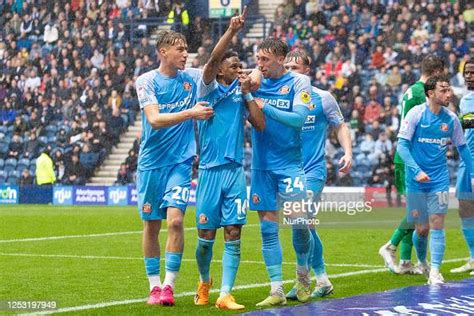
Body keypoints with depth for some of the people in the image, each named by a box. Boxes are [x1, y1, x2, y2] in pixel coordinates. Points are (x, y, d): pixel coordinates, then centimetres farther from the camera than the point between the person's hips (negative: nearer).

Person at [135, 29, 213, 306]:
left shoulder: (192, 78, 5)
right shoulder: (147, 81, -5)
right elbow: (155, 119, -16)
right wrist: (190, 113, -23)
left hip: (181, 161, 1)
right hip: (152, 161, -1)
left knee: (175, 219, -14)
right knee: (151, 225, 5)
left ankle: (169, 286, -9)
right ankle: (154, 286, 15)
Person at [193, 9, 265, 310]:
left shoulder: (241, 93, 12)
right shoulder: (208, 89, 1)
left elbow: (260, 124, 3)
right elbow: (213, 58, -16)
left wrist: (247, 94, 0)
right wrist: (231, 31, -26)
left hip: (235, 170, 3)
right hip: (210, 169, -3)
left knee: (233, 235, -5)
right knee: (206, 236, 3)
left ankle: (225, 294, -5)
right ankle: (204, 282, 28)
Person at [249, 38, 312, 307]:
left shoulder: (299, 82, -4)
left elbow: (299, 118, -13)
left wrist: (265, 107, -15)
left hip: (290, 163, -3)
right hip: (262, 166, 3)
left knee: (300, 223, -3)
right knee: (268, 228, 1)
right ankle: (277, 291, 4)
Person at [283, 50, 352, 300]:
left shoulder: (322, 98, 0)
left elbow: (340, 126, 7)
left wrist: (348, 153, -8)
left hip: (313, 170, -4)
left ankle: (302, 279, -12)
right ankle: (322, 280, 17)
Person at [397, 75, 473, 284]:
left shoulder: (451, 118, 2)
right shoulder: (416, 114, -9)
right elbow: (402, 145, -12)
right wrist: (417, 171, -24)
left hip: (439, 179, 2)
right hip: (416, 181, -2)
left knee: (437, 225, -11)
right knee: (421, 229, 5)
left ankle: (435, 272, -11)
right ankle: (422, 263, 32)